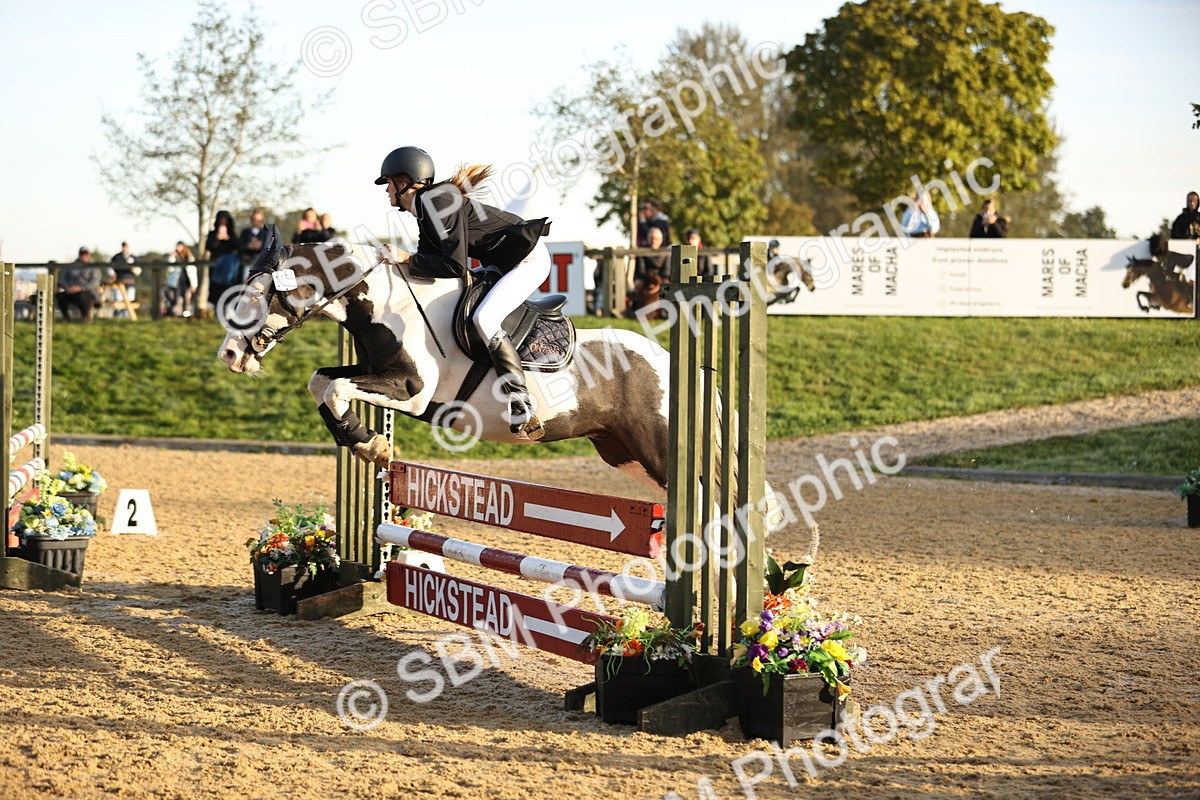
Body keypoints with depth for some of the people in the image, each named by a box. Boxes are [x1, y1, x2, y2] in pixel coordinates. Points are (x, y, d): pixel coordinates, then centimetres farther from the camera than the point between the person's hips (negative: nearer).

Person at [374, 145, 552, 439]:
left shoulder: (440, 203, -22)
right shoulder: (424, 212, 9)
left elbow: (455, 266, -26)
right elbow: (430, 259, 10)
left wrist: (406, 258, -21)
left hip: (530, 259, -11)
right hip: (504, 263, 11)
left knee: (483, 318, -27)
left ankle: (524, 411, -30)